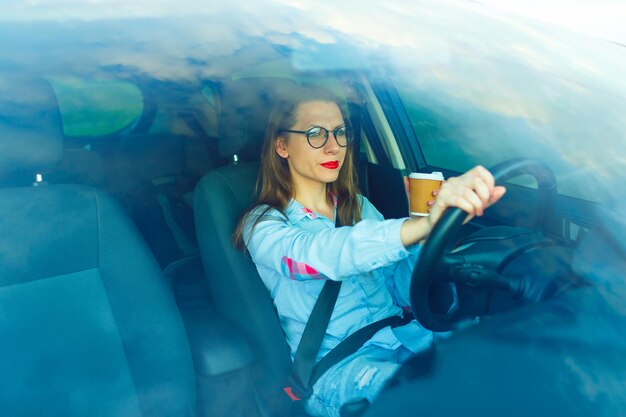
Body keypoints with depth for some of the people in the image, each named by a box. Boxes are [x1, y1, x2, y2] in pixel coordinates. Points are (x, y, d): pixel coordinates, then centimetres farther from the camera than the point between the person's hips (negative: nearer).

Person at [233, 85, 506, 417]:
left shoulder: (358, 206, 14)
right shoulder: (262, 225, -4)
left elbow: (404, 293, 8)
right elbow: (320, 254, -28)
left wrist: (423, 223, -10)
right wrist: (427, 223, -43)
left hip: (405, 336, 6)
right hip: (337, 365, -6)